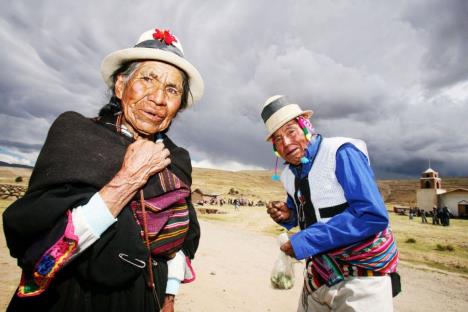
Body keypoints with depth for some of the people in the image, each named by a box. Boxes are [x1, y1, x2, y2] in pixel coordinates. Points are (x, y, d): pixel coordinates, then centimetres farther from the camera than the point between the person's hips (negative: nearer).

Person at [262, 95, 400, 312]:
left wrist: (304, 242, -26)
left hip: (362, 275, -6)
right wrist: (288, 215, -7)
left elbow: (373, 216, -28)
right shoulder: (288, 174, 2)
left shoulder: (341, 153, -19)